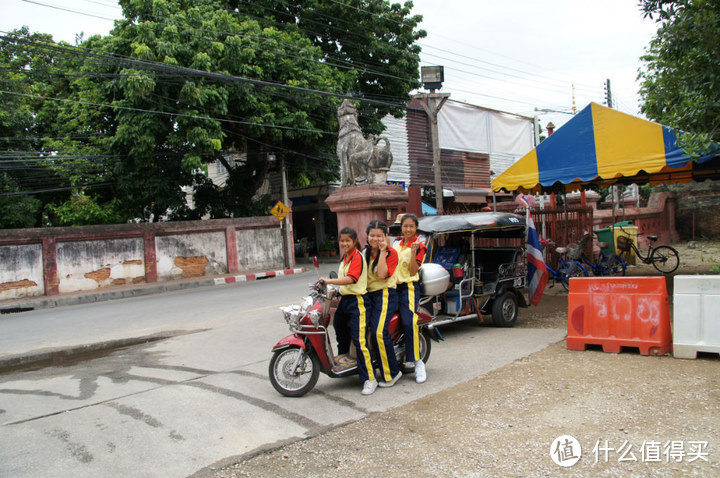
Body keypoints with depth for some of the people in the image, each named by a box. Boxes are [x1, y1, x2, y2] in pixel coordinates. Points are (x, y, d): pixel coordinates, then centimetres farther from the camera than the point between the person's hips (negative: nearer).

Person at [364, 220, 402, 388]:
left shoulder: (391, 252, -5)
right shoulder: (366, 252, 15)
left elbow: (382, 274, -18)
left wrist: (382, 251, -18)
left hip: (385, 295, -7)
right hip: (369, 295, 7)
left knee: (379, 331, -19)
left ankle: (391, 373, -9)